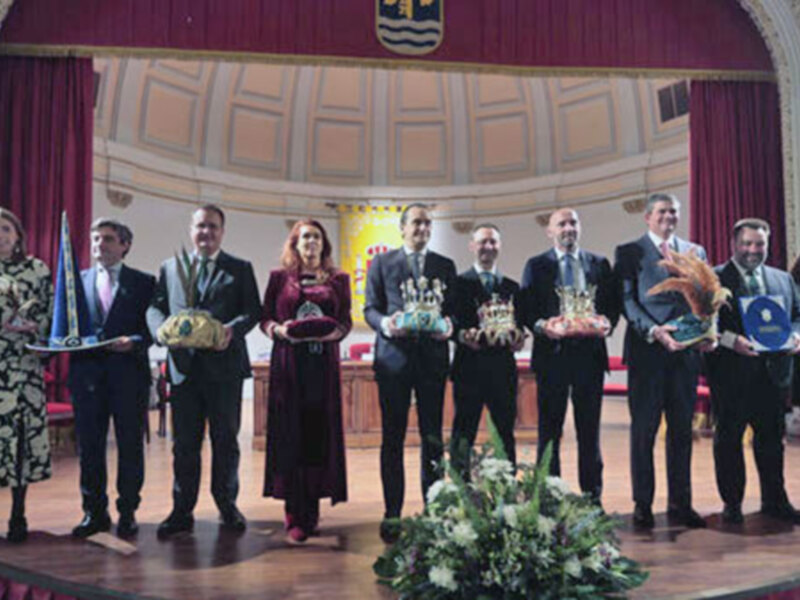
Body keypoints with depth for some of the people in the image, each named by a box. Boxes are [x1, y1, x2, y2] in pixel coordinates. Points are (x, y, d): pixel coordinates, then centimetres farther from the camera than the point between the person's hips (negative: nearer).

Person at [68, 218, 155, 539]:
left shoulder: (143, 282, 5)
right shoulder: (77, 280, 13)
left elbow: (153, 327, 0)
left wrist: (134, 341, -18)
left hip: (129, 373, -2)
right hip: (87, 373, 3)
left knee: (130, 446, 5)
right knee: (89, 446, 8)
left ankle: (127, 512, 17)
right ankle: (94, 512, 21)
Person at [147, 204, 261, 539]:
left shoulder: (240, 269, 8)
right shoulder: (169, 268, 15)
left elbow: (253, 310, -1)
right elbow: (155, 307, 9)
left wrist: (232, 329, -20)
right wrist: (164, 330, -13)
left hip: (225, 366, -1)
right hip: (184, 366, 2)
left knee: (226, 440, 7)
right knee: (184, 442, 7)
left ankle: (227, 505, 22)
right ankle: (182, 511, 17)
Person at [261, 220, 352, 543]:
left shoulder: (338, 279, 12)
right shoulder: (279, 277, 10)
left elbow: (346, 320, 9)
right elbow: (265, 317, 8)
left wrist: (333, 332, -11)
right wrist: (279, 329, -12)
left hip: (323, 363, 1)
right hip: (289, 362, -1)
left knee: (319, 434, 1)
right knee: (290, 435, -3)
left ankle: (311, 510, 12)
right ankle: (295, 515, 3)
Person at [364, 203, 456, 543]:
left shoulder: (446, 266, 13)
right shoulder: (382, 263, 8)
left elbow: (454, 309, 10)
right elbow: (370, 308, 4)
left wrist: (449, 324, -12)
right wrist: (385, 323, -17)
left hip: (433, 358, 2)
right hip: (394, 356, -1)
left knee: (433, 437, 6)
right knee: (392, 438, 3)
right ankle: (392, 513, 11)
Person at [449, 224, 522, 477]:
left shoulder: (512, 287, 16)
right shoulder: (459, 283, 4)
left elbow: (519, 324, 13)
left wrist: (518, 339, -7)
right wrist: (462, 335, -22)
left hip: (503, 368, 4)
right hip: (469, 369, -3)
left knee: (506, 434, 8)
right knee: (463, 434, 1)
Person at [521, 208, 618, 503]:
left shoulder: (600, 264, 13)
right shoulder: (536, 266, 8)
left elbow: (613, 304, 10)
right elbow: (525, 308, 1)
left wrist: (608, 324, -10)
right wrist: (541, 325, -18)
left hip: (590, 353, 2)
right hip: (551, 353, -1)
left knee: (589, 429, 8)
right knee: (549, 430, 3)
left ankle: (592, 497, 17)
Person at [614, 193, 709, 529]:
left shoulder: (696, 252, 16)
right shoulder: (629, 252, 4)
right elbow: (626, 300, -5)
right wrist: (654, 331, -18)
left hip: (686, 351, 4)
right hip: (646, 351, -4)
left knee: (682, 429, 9)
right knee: (643, 430, 2)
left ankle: (680, 504, 19)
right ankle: (643, 505, 11)